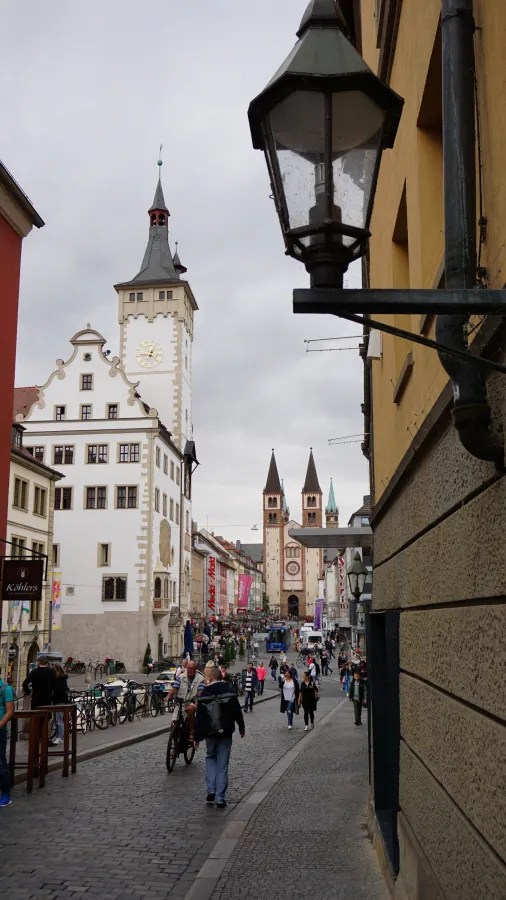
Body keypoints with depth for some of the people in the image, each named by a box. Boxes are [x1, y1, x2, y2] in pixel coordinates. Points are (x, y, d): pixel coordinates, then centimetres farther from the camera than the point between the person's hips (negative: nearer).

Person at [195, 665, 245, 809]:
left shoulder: (203, 694, -5)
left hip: (210, 733, 0)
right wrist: (241, 728, 11)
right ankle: (220, 798, 3)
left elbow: (199, 718, -4)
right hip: (226, 733, 0)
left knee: (210, 758, 21)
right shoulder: (229, 691, -5)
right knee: (223, 764, 5)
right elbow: (237, 712, -2)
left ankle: (211, 790, 6)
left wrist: (198, 737, 2)